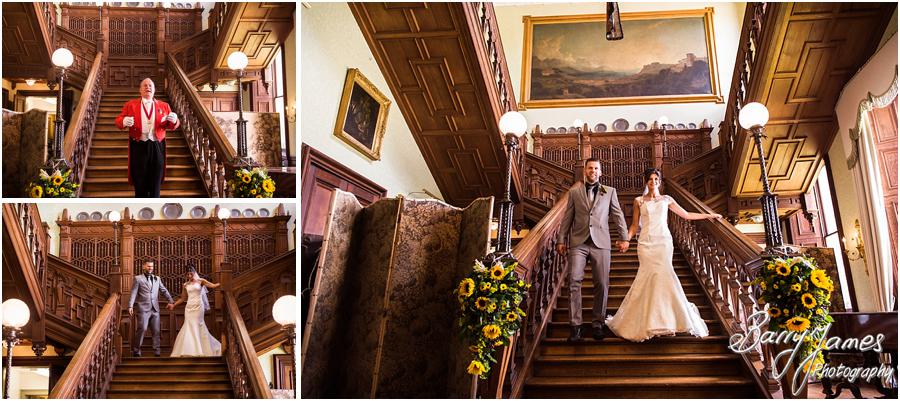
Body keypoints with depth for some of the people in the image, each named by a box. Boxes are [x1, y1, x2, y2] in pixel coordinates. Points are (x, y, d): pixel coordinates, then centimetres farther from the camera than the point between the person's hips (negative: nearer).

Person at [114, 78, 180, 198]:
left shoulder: (164, 106, 12)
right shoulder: (130, 105, 9)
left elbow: (173, 126, 8)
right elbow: (118, 121, 4)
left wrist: (174, 120, -16)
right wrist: (124, 121, -20)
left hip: (157, 146, 1)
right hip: (138, 146, -1)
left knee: (155, 182, 4)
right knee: (140, 182, 3)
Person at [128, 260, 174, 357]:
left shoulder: (157, 279, 17)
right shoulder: (138, 278, 5)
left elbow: (164, 291, 16)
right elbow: (133, 293, -1)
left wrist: (171, 301, 3)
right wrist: (130, 306, -11)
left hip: (155, 309, 4)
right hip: (143, 308, -4)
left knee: (156, 331, 3)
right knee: (142, 329, -12)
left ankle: (156, 351, 7)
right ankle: (136, 350, 1)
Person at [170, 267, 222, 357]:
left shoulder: (200, 281, 3)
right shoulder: (185, 285, 12)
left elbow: (213, 286, -5)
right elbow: (183, 299, 18)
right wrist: (173, 305, 14)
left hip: (198, 306, -3)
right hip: (189, 307, 3)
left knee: (197, 327, -6)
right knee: (189, 327, -1)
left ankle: (198, 351, -1)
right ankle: (190, 350, 5)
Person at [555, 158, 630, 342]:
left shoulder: (609, 192, 14)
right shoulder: (574, 192, 13)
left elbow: (618, 216, 12)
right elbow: (567, 218, 13)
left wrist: (624, 238, 6)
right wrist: (561, 240, 9)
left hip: (601, 243, 1)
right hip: (578, 242, 0)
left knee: (602, 284, -1)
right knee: (574, 281, -12)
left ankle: (598, 323, 10)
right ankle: (575, 325, -9)